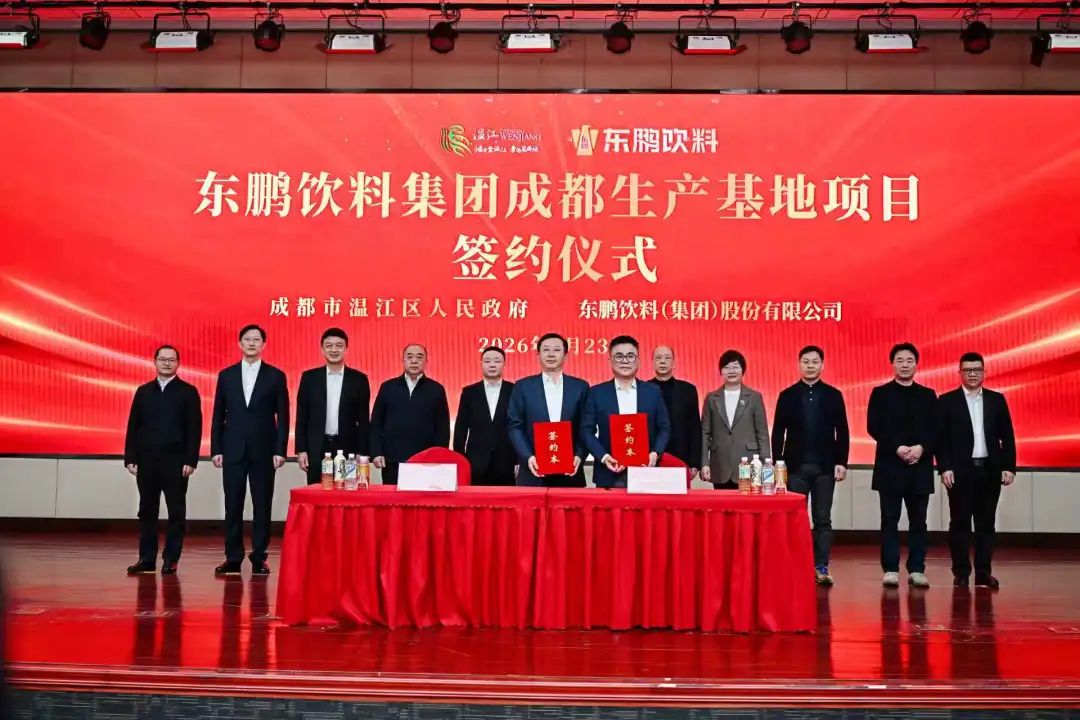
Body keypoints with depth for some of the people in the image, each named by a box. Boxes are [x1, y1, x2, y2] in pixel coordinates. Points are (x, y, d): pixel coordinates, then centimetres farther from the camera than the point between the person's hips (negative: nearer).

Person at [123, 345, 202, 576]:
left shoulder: (188, 392, 2)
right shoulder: (143, 392, 12)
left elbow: (194, 429, -3)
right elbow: (133, 426, 10)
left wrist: (191, 460, -10)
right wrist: (130, 457, 2)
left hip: (175, 462, -3)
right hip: (147, 461, 3)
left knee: (176, 513, 1)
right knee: (147, 512, 6)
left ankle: (171, 560, 6)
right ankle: (146, 559, 12)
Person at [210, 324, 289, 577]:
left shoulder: (276, 376, 3)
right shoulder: (226, 375, 8)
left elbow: (282, 417, 1)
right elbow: (218, 415, 8)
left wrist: (280, 450, -7)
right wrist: (216, 449, 1)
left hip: (263, 451, -1)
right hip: (233, 451, 1)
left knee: (262, 506, 2)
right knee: (233, 506, 3)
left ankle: (259, 558, 10)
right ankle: (233, 558, 10)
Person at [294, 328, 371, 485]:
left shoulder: (359, 379, 5)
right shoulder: (309, 377, 6)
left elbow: (363, 419, 5)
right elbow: (302, 417, 6)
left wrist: (362, 453, 0)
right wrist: (301, 450, 0)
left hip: (347, 448, -1)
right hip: (316, 450, 1)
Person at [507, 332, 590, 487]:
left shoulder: (580, 387, 9)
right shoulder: (523, 387, 7)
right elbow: (515, 427, 2)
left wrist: (579, 456, -9)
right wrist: (528, 456, -12)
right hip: (533, 473, -1)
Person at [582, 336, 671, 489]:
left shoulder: (653, 392, 9)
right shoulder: (597, 393, 5)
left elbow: (664, 428, 10)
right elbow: (587, 431, 3)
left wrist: (655, 453, -8)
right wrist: (603, 456, -12)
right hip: (609, 475, -1)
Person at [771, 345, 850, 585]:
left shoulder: (833, 395, 5)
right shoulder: (787, 395, 4)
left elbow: (842, 432, 4)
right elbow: (778, 432, 3)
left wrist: (841, 462, -3)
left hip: (825, 467, 0)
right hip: (796, 466, 0)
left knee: (823, 520, 3)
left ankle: (821, 567, 8)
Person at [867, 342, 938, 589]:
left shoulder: (928, 395, 11)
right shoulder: (880, 393, 5)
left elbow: (935, 430, 5)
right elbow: (874, 428, -4)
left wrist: (921, 448, -13)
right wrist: (897, 448, -15)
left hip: (920, 466, 2)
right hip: (890, 465, -2)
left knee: (918, 520, 3)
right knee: (890, 520, -1)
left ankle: (916, 569, 8)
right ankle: (891, 569, 2)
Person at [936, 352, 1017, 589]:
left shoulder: (997, 400, 9)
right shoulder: (947, 401, 1)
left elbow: (1007, 436, 8)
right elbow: (940, 438, -2)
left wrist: (1009, 467, 1)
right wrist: (944, 468, -10)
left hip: (990, 470, 2)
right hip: (960, 471, -2)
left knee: (986, 523, 5)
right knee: (960, 523, 1)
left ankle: (983, 572, 9)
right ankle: (961, 573, 7)